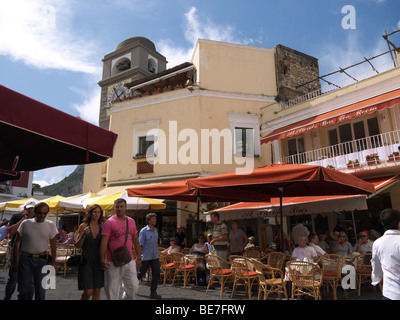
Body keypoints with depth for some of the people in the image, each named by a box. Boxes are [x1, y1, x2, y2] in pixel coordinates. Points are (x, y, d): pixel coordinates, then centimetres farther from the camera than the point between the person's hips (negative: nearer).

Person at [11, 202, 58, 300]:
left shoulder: (51, 225, 0)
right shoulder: (25, 223, -1)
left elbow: (53, 245, 4)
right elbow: (17, 242, 5)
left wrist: (53, 262, 1)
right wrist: (14, 261, 3)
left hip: (42, 260, 0)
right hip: (25, 259, 0)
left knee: (40, 289, 7)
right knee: (24, 289, 5)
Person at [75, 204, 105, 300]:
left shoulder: (102, 226, 6)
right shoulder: (83, 226, -1)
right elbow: (77, 245, -3)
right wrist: (84, 235, -18)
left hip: (98, 261, 3)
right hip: (86, 260, -3)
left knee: (97, 290, 7)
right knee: (88, 291, -5)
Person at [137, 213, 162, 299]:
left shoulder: (156, 230, 10)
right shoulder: (144, 230, -10)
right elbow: (140, 245, -12)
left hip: (155, 257, 5)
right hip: (146, 257, -5)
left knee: (156, 274, 0)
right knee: (141, 273, 8)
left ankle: (153, 293, 10)